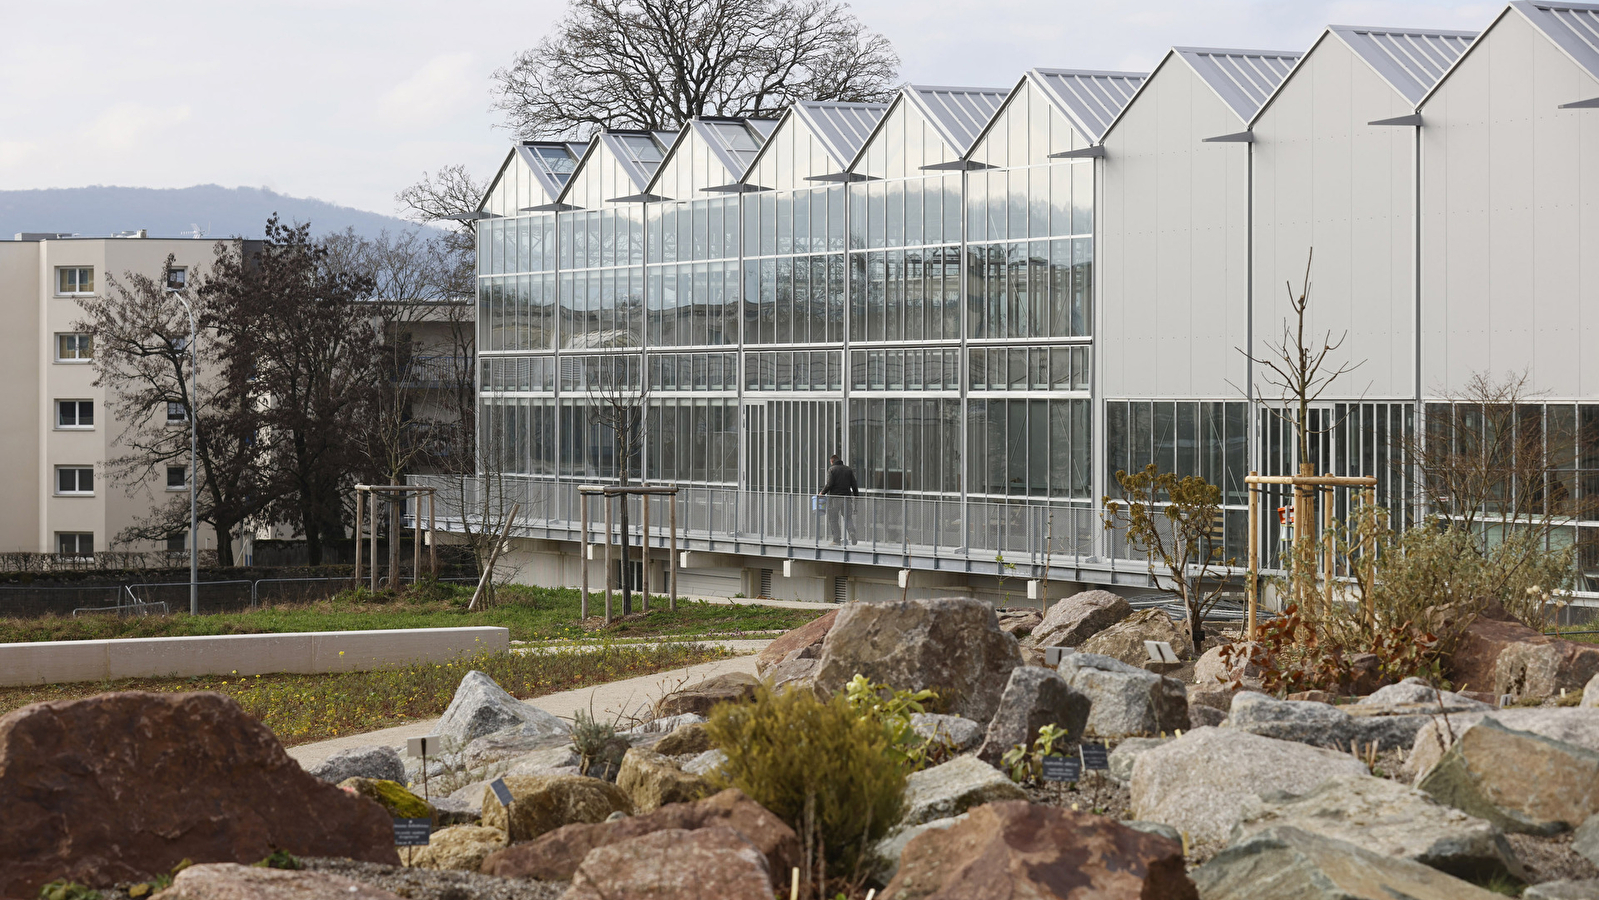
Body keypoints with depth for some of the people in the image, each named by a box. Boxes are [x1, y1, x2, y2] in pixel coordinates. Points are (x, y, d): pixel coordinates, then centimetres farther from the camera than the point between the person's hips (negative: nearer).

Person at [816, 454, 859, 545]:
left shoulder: (832, 469, -3)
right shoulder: (849, 469, 11)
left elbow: (829, 484, -12)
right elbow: (854, 485, 9)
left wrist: (822, 493, 0)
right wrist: (856, 496, 15)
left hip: (835, 497, -4)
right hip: (846, 497, 4)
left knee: (833, 519, 3)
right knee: (848, 518, 12)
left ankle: (837, 539, -2)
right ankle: (852, 533, -11)